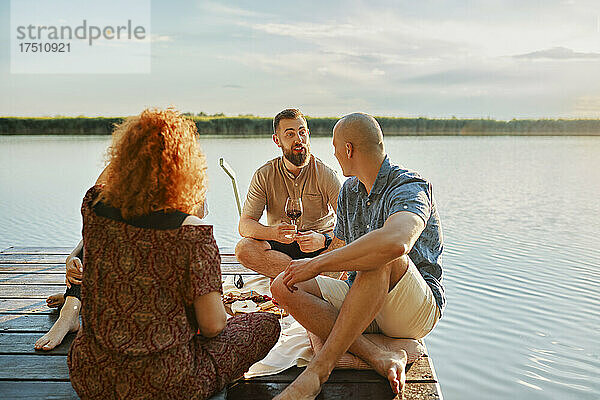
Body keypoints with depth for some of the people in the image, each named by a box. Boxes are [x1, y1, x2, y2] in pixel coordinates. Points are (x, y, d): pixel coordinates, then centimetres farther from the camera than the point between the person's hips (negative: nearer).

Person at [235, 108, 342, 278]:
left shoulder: (325, 174, -6)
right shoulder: (263, 176, -3)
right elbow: (244, 225, -9)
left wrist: (322, 240, -34)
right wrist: (272, 232, -32)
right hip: (280, 244, 2)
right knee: (243, 248, -28)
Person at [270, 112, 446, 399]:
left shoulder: (410, 188, -17)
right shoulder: (349, 191, 10)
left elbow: (396, 242, -41)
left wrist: (316, 264, -34)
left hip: (419, 308, -7)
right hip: (364, 305, 8)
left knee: (379, 258, -38)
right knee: (283, 285, -12)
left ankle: (319, 368, -32)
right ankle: (377, 356, -26)